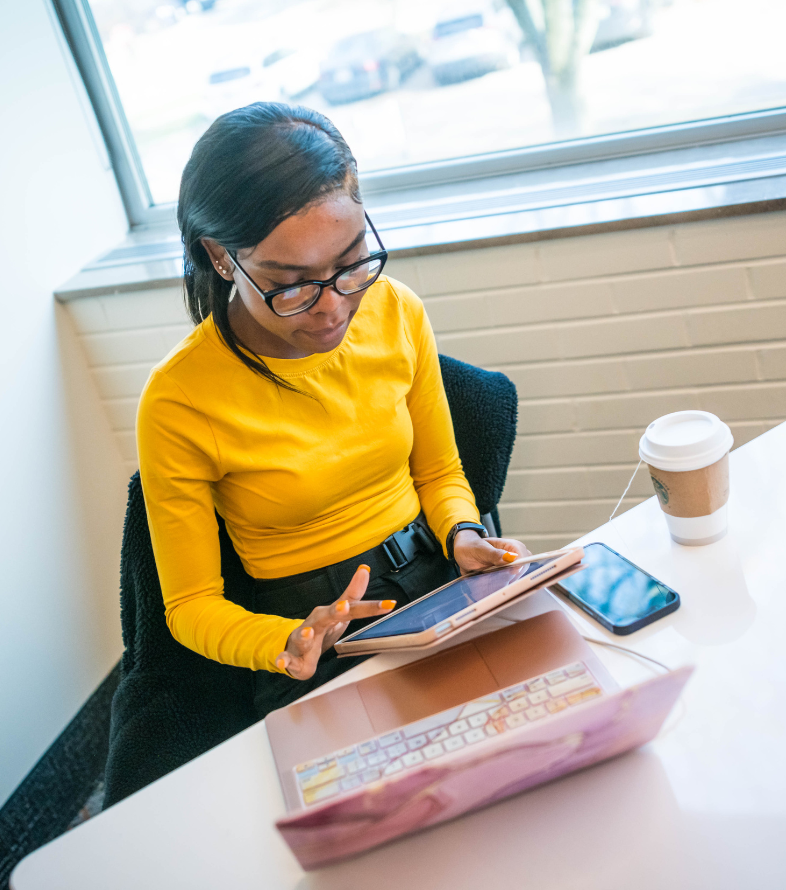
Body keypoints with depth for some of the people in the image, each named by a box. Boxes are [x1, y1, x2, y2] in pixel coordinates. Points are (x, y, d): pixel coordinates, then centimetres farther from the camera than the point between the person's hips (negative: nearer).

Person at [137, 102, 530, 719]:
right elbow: (192, 606, -7)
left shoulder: (396, 312, -5)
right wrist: (289, 643, -27)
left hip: (436, 583, 3)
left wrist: (461, 534, -12)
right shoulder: (180, 403, -18)